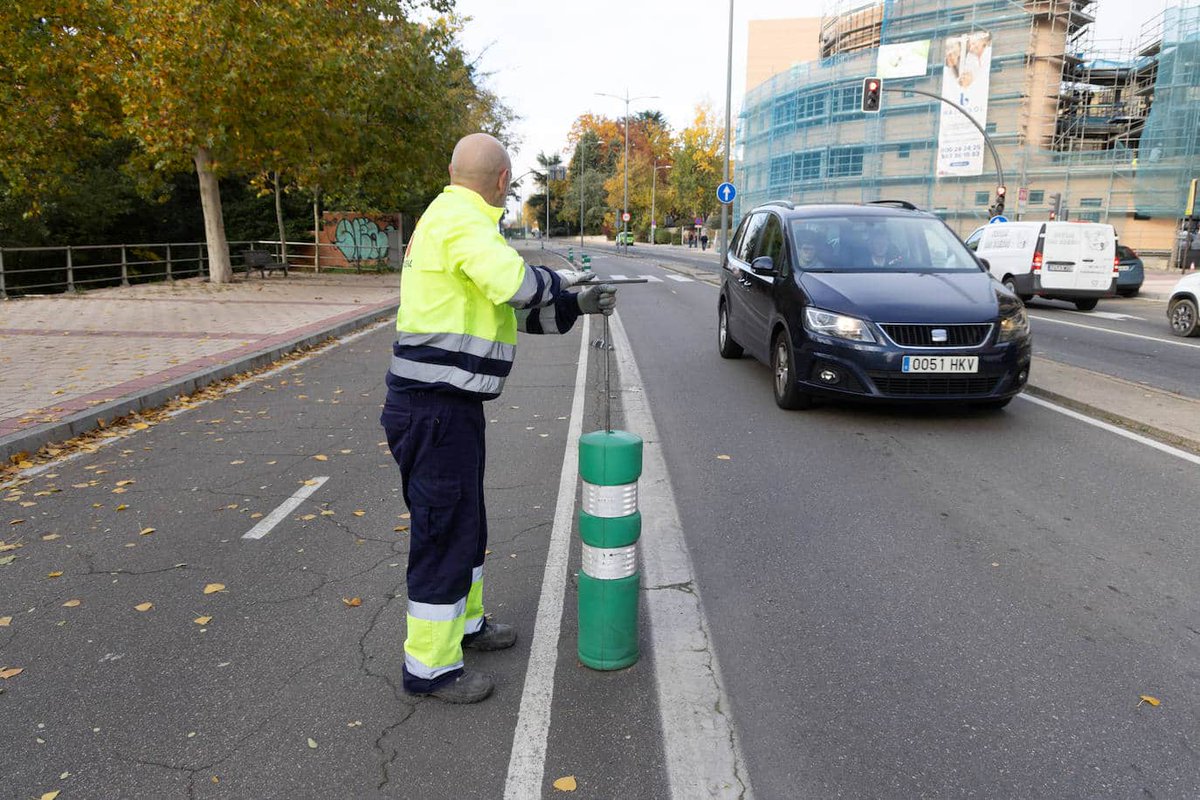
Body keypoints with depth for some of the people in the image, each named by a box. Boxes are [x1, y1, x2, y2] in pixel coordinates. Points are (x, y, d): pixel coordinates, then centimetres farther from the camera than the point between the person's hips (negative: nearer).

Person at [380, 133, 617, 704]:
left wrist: (578, 307, 16)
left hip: (451, 406, 10)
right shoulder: (459, 218, -14)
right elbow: (516, 284, -28)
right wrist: (561, 281, -7)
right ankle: (430, 667, 13)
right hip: (434, 408, -10)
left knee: (465, 522, 22)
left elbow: (515, 311, 22)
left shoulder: (453, 218, 19)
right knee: (444, 530, -1)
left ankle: (464, 622, 40)